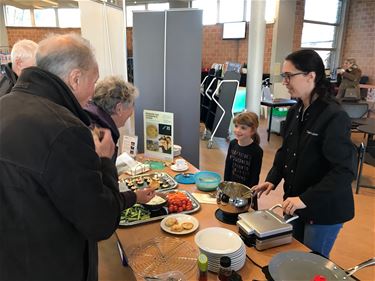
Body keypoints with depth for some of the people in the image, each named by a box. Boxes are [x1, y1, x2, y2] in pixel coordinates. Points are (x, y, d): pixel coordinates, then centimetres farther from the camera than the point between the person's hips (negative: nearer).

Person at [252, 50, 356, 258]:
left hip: (324, 209, -7)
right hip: (295, 202, 7)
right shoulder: (295, 111, 1)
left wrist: (306, 199, -27)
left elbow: (345, 170, -25)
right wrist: (272, 180, 0)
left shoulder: (334, 117, -23)